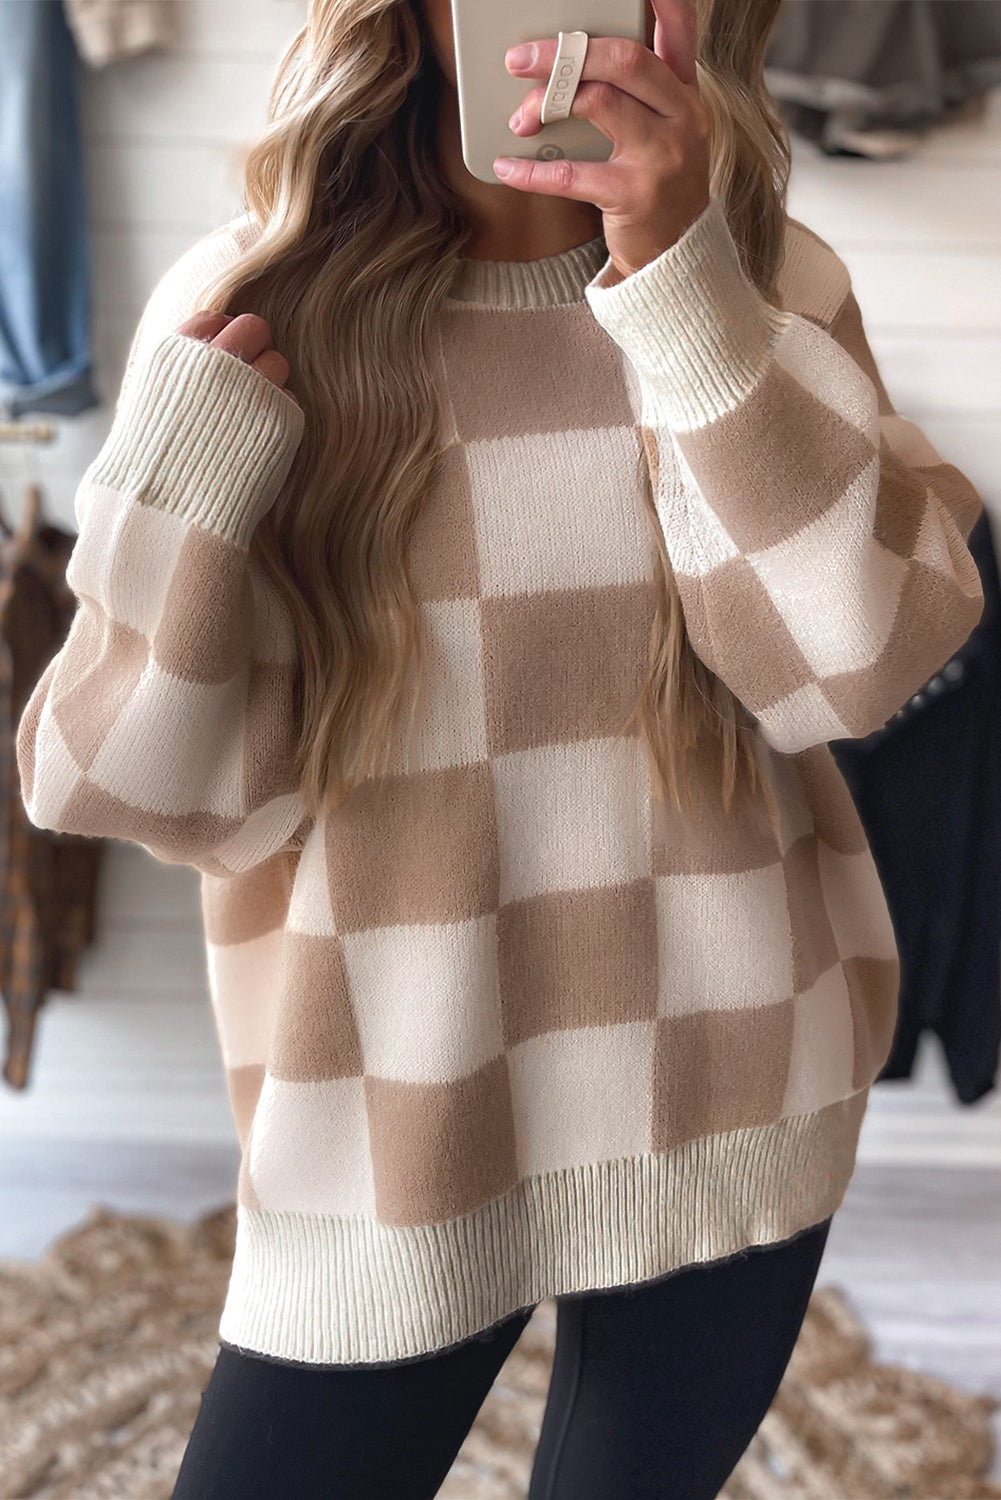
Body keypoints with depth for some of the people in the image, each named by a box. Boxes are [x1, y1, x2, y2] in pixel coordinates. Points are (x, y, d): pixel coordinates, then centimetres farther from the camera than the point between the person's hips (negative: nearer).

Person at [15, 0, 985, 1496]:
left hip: (732, 1103, 2)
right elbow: (168, 790, -7)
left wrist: (684, 279, -23)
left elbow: (854, 662, -16)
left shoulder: (771, 286, -2)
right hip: (393, 1125, -2)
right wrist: (180, 466, -22)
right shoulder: (256, 305, -7)